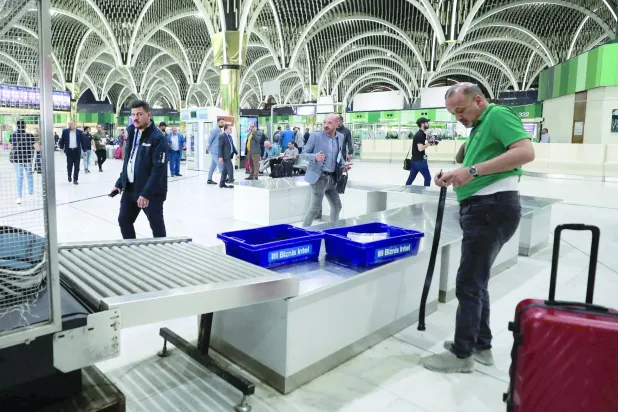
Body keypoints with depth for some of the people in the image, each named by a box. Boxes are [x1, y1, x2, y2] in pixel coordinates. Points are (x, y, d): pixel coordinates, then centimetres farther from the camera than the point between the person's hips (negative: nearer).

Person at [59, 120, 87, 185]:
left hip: (77, 151, 0)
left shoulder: (79, 132, 1)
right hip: (69, 151, 0)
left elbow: (82, 141, 4)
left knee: (76, 166, 1)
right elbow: (62, 140, 10)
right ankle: (69, 175, 29)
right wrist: (61, 148, 2)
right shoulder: (65, 131, 3)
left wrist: (84, 150, 3)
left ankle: (75, 180, 8)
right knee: (69, 165, 1)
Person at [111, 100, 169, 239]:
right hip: (130, 188, 8)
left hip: (151, 192, -8)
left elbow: (159, 169, -22)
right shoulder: (132, 133, 10)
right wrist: (120, 183, 12)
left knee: (156, 225, 3)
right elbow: (127, 161, 18)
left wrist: (146, 193, -26)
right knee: (124, 220, 16)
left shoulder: (158, 138, -16)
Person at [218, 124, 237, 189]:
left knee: (225, 169, 11)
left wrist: (236, 153, 15)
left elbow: (232, 146, 23)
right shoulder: (222, 136, -11)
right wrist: (220, 157, -21)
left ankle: (222, 183, 16)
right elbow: (220, 147, -16)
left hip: (229, 155, 9)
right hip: (225, 156, -9)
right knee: (230, 168, -10)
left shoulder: (230, 136, 17)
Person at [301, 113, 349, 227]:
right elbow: (303, 154, -6)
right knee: (315, 208, -6)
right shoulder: (316, 136, -9)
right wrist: (315, 157, -26)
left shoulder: (341, 137, 7)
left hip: (332, 178, 6)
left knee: (337, 206, 15)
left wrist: (343, 165, 2)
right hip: (319, 177, -6)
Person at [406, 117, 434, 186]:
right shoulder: (420, 135, -16)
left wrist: (429, 143, 7)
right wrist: (429, 143, -14)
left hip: (415, 160, 10)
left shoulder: (419, 134, 15)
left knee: (411, 178, 13)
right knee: (427, 178, -1)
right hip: (420, 160, -10)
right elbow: (420, 148, -24)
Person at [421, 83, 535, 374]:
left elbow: (526, 152, -23)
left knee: (468, 283, -5)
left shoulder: (498, 115, -8)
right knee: (476, 281, 15)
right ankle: (481, 346, 28)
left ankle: (461, 354, 8)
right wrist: (453, 177, 4)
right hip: (480, 208, 10)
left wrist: (473, 170, -26)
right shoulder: (478, 127, 21)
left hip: (493, 208, -10)